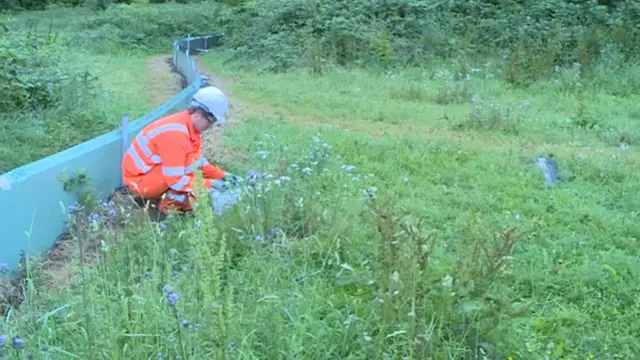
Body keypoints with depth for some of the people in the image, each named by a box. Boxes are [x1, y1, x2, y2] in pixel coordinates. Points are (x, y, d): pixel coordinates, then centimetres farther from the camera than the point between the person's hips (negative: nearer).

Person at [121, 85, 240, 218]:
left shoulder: (190, 126, 0)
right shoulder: (175, 133, -29)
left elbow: (201, 162, 13)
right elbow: (175, 179, -30)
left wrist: (222, 175, 1)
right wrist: (210, 184, -24)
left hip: (152, 171, 9)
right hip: (139, 180, -9)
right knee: (193, 162, -22)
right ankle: (168, 210, -12)